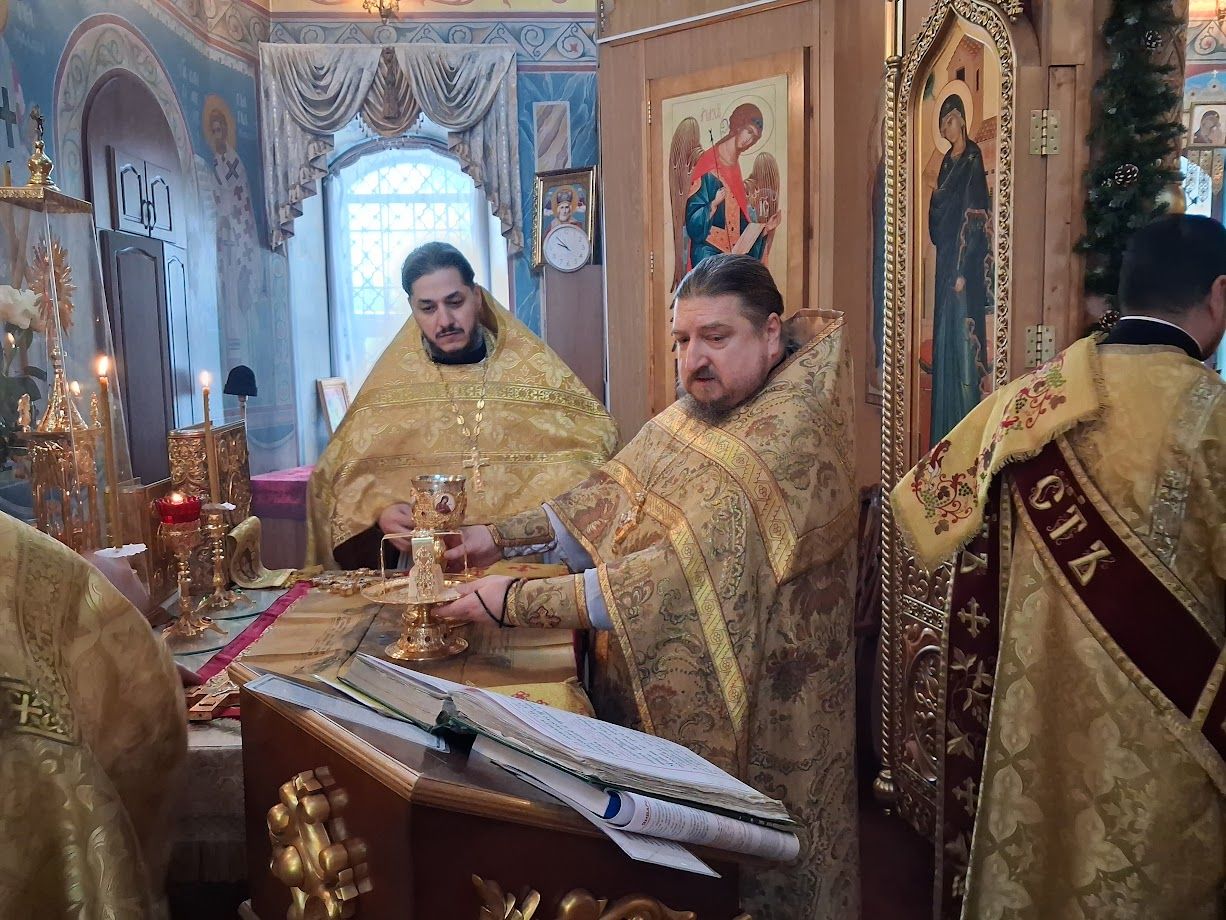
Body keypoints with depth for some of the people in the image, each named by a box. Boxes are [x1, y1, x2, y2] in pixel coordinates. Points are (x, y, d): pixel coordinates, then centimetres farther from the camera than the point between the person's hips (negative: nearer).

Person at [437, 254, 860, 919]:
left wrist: (518, 602, -31)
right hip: (653, 687, 7)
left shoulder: (789, 440, -25)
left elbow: (683, 577, -32)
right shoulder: (699, 411, 2)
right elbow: (612, 496, 1)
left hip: (742, 709, -7)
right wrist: (501, 537, -11)